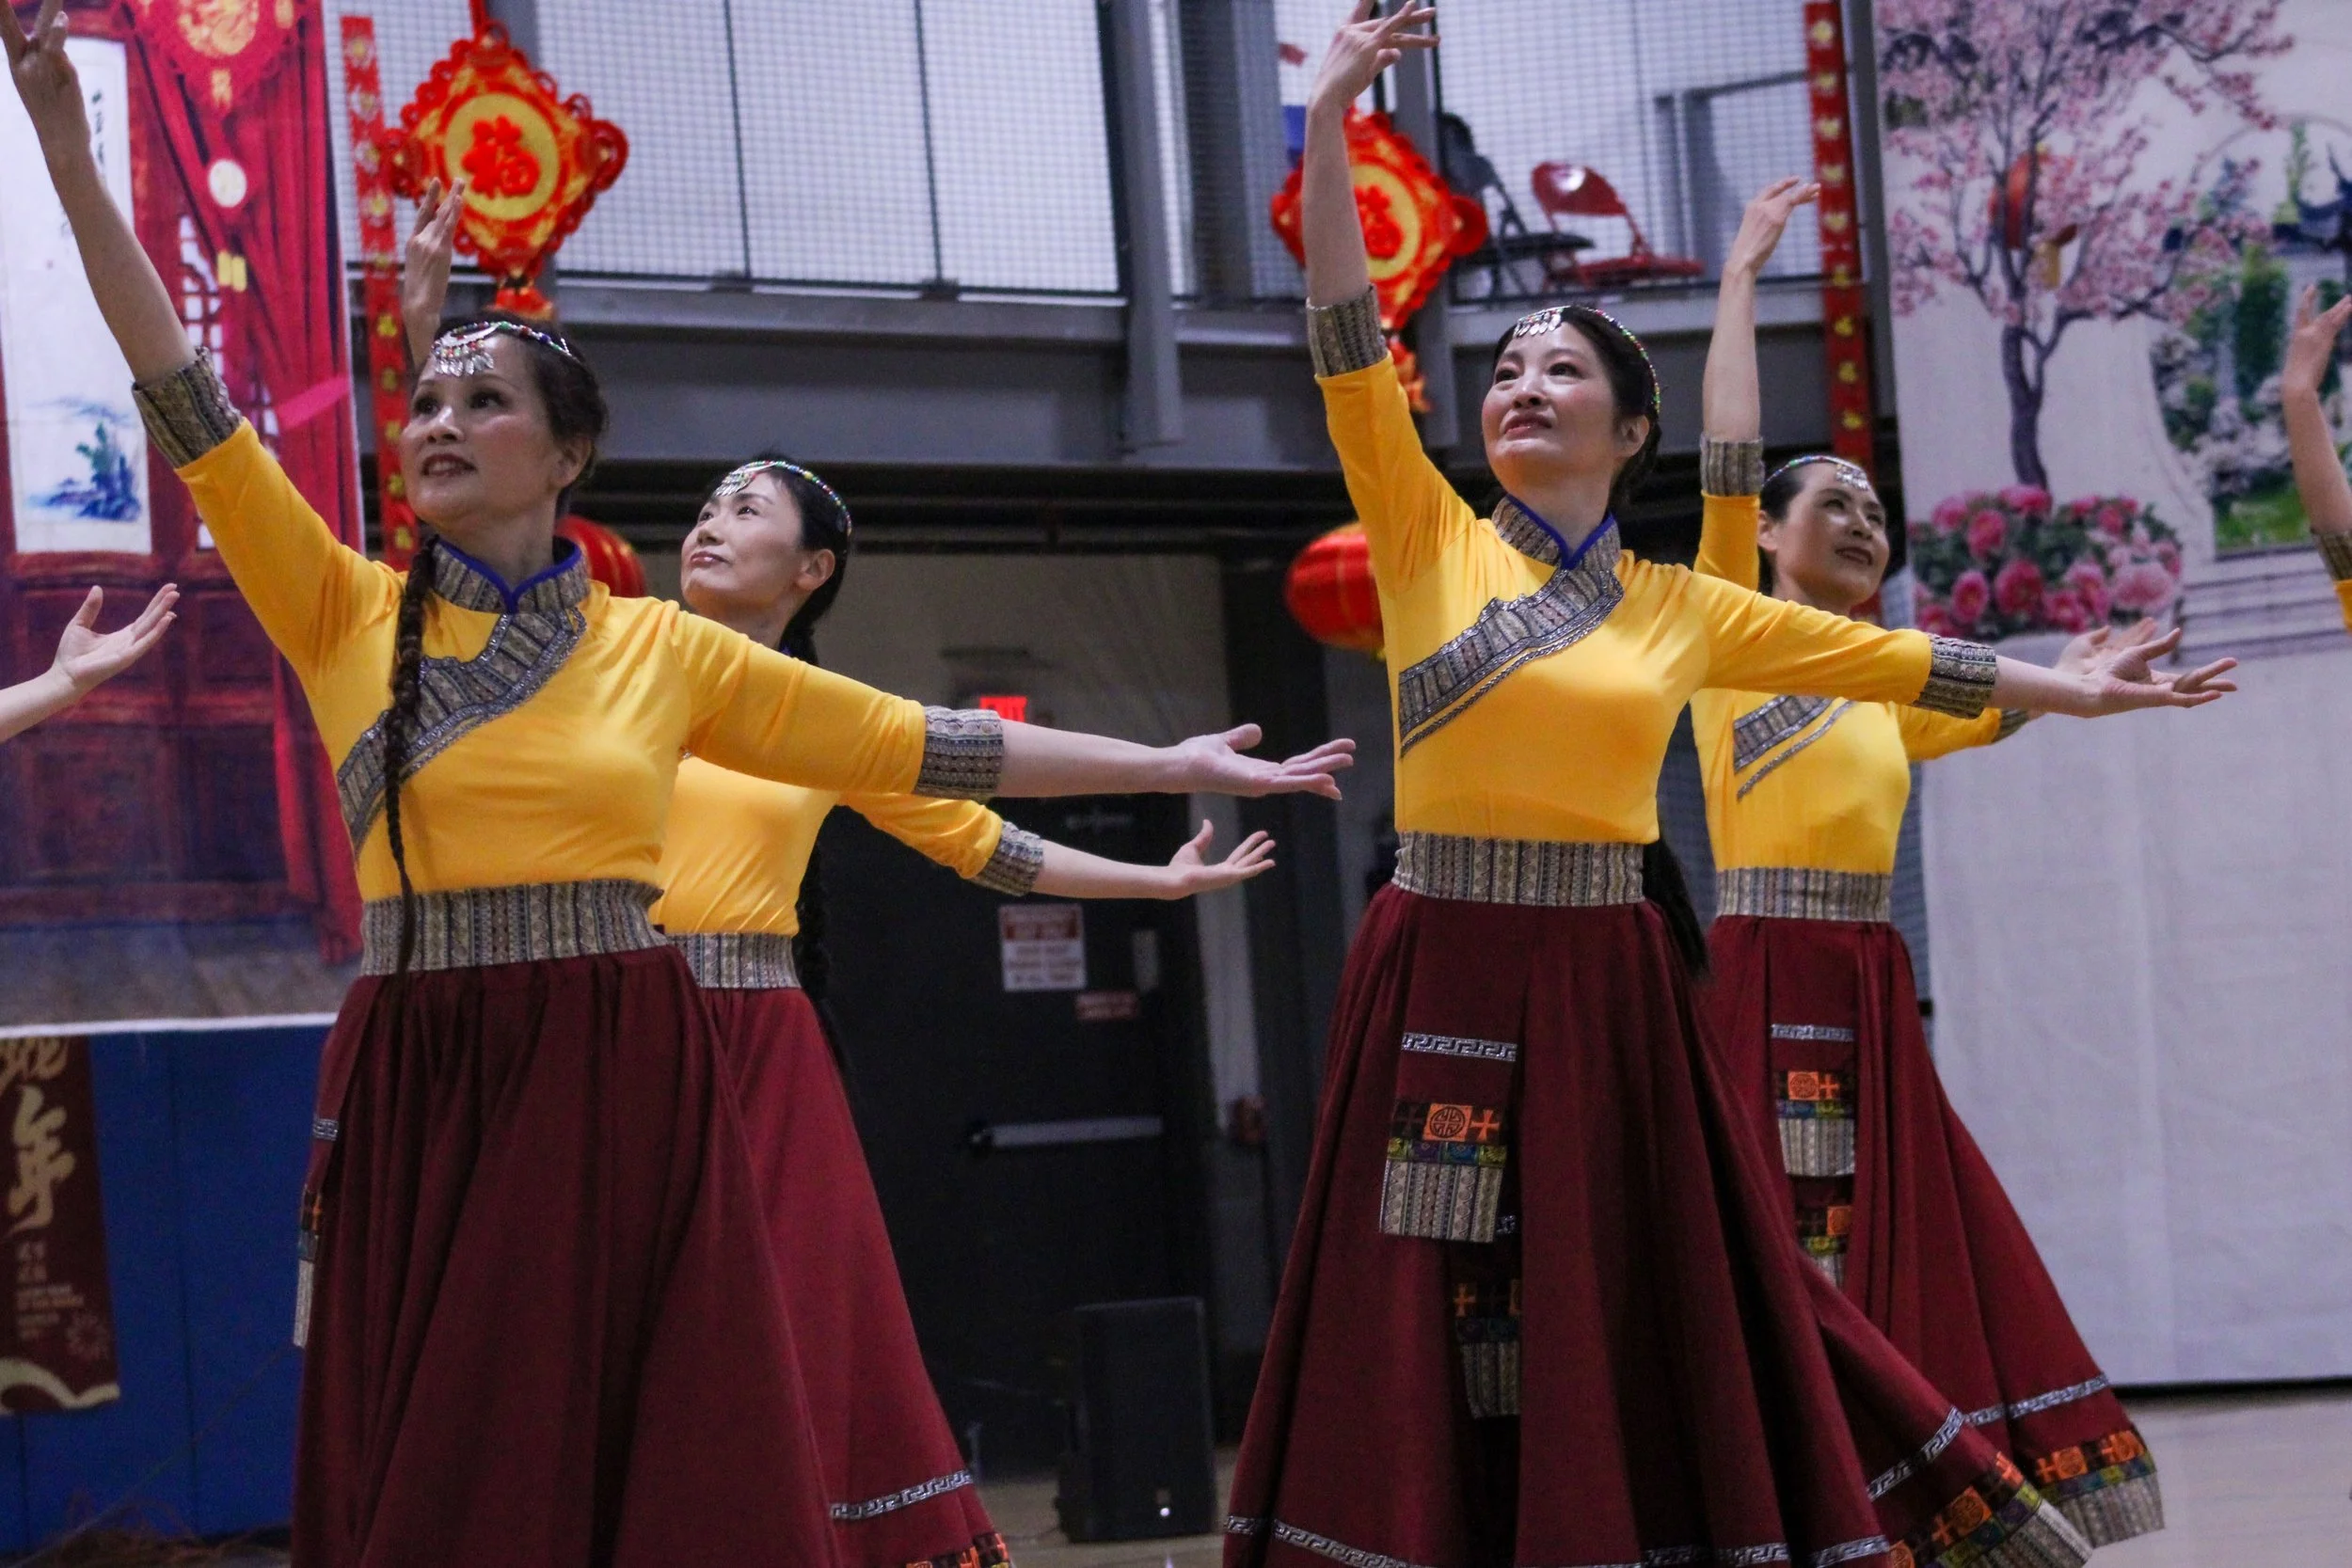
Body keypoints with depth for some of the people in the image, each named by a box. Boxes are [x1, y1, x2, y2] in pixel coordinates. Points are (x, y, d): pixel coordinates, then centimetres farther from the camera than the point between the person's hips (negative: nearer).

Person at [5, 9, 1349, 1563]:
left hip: (624, 1081, 0)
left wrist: (1171, 768, 10)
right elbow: (191, 408, 0)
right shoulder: (347, 616, 6)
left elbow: (915, 742, 10)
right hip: (420, 1084, 0)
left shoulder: (666, 647, 7)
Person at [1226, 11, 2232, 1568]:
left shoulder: (1680, 608, 10)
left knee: (1662, 1300, 6)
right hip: (1442, 979, -1)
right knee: (1433, 1324, -1)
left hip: (1608, 988, 2)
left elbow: (1889, 659, 15)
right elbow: (1350, 344, -6)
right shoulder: (1429, 541, 4)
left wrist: (2075, 689, 15)